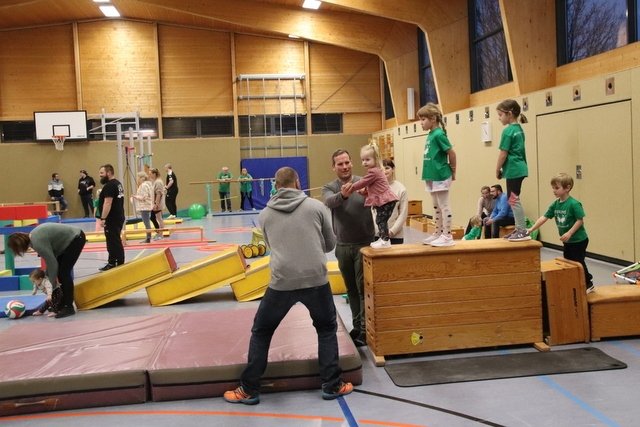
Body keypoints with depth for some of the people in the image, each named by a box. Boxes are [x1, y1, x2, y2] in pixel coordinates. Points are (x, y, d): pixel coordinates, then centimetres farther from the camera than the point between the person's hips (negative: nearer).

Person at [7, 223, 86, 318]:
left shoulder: (38, 243, -25)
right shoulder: (33, 236, 2)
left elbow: (52, 263, -20)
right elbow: (50, 257, 4)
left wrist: (52, 284, -8)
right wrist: (49, 275, 3)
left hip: (76, 239, -9)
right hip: (70, 239, 9)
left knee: (63, 272, -9)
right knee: (59, 272, 10)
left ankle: (69, 307, -5)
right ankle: (63, 304, 19)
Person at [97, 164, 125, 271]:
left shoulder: (109, 186, -16)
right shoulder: (117, 184, 16)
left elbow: (107, 203, -24)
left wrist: (103, 218, -24)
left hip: (112, 219, -11)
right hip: (118, 217, 11)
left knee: (114, 242, -7)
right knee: (115, 241, 16)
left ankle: (117, 264, -5)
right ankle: (112, 263, 25)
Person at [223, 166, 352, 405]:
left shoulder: (265, 214, 7)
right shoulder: (316, 206, 2)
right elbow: (330, 244, 11)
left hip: (282, 282, 1)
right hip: (316, 279, 0)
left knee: (261, 332, 18)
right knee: (327, 329, 22)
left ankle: (249, 390, 23)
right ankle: (332, 386, 23)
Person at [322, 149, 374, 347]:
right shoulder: (329, 187, 0)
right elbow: (329, 202, -23)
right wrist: (343, 194, -46)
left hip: (364, 244, -3)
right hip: (343, 246, 3)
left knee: (363, 288, -2)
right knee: (351, 289, 13)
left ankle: (365, 329, 4)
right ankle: (357, 326, 26)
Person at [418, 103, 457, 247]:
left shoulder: (438, 134, -15)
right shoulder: (431, 135, 11)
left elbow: (451, 153, -14)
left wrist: (452, 171, -4)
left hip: (441, 176, -9)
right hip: (433, 176, 9)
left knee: (444, 206, -3)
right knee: (436, 207, 15)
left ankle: (447, 236, 2)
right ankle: (438, 234, 25)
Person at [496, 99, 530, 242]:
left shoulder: (508, 131, -14)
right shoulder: (519, 129, 13)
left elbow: (503, 154, -15)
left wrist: (497, 170, -4)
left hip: (513, 170, -9)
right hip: (519, 168, 9)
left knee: (514, 200, -4)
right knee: (513, 200, 15)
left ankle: (523, 232, 0)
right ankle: (519, 229, 21)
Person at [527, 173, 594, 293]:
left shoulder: (574, 204, -21)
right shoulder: (555, 204, 1)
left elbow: (580, 220, -20)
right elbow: (544, 217, -1)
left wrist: (569, 233, -26)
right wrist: (531, 229, -10)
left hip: (579, 240, -8)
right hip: (567, 241, 8)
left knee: (578, 263, 1)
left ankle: (589, 285, 19)